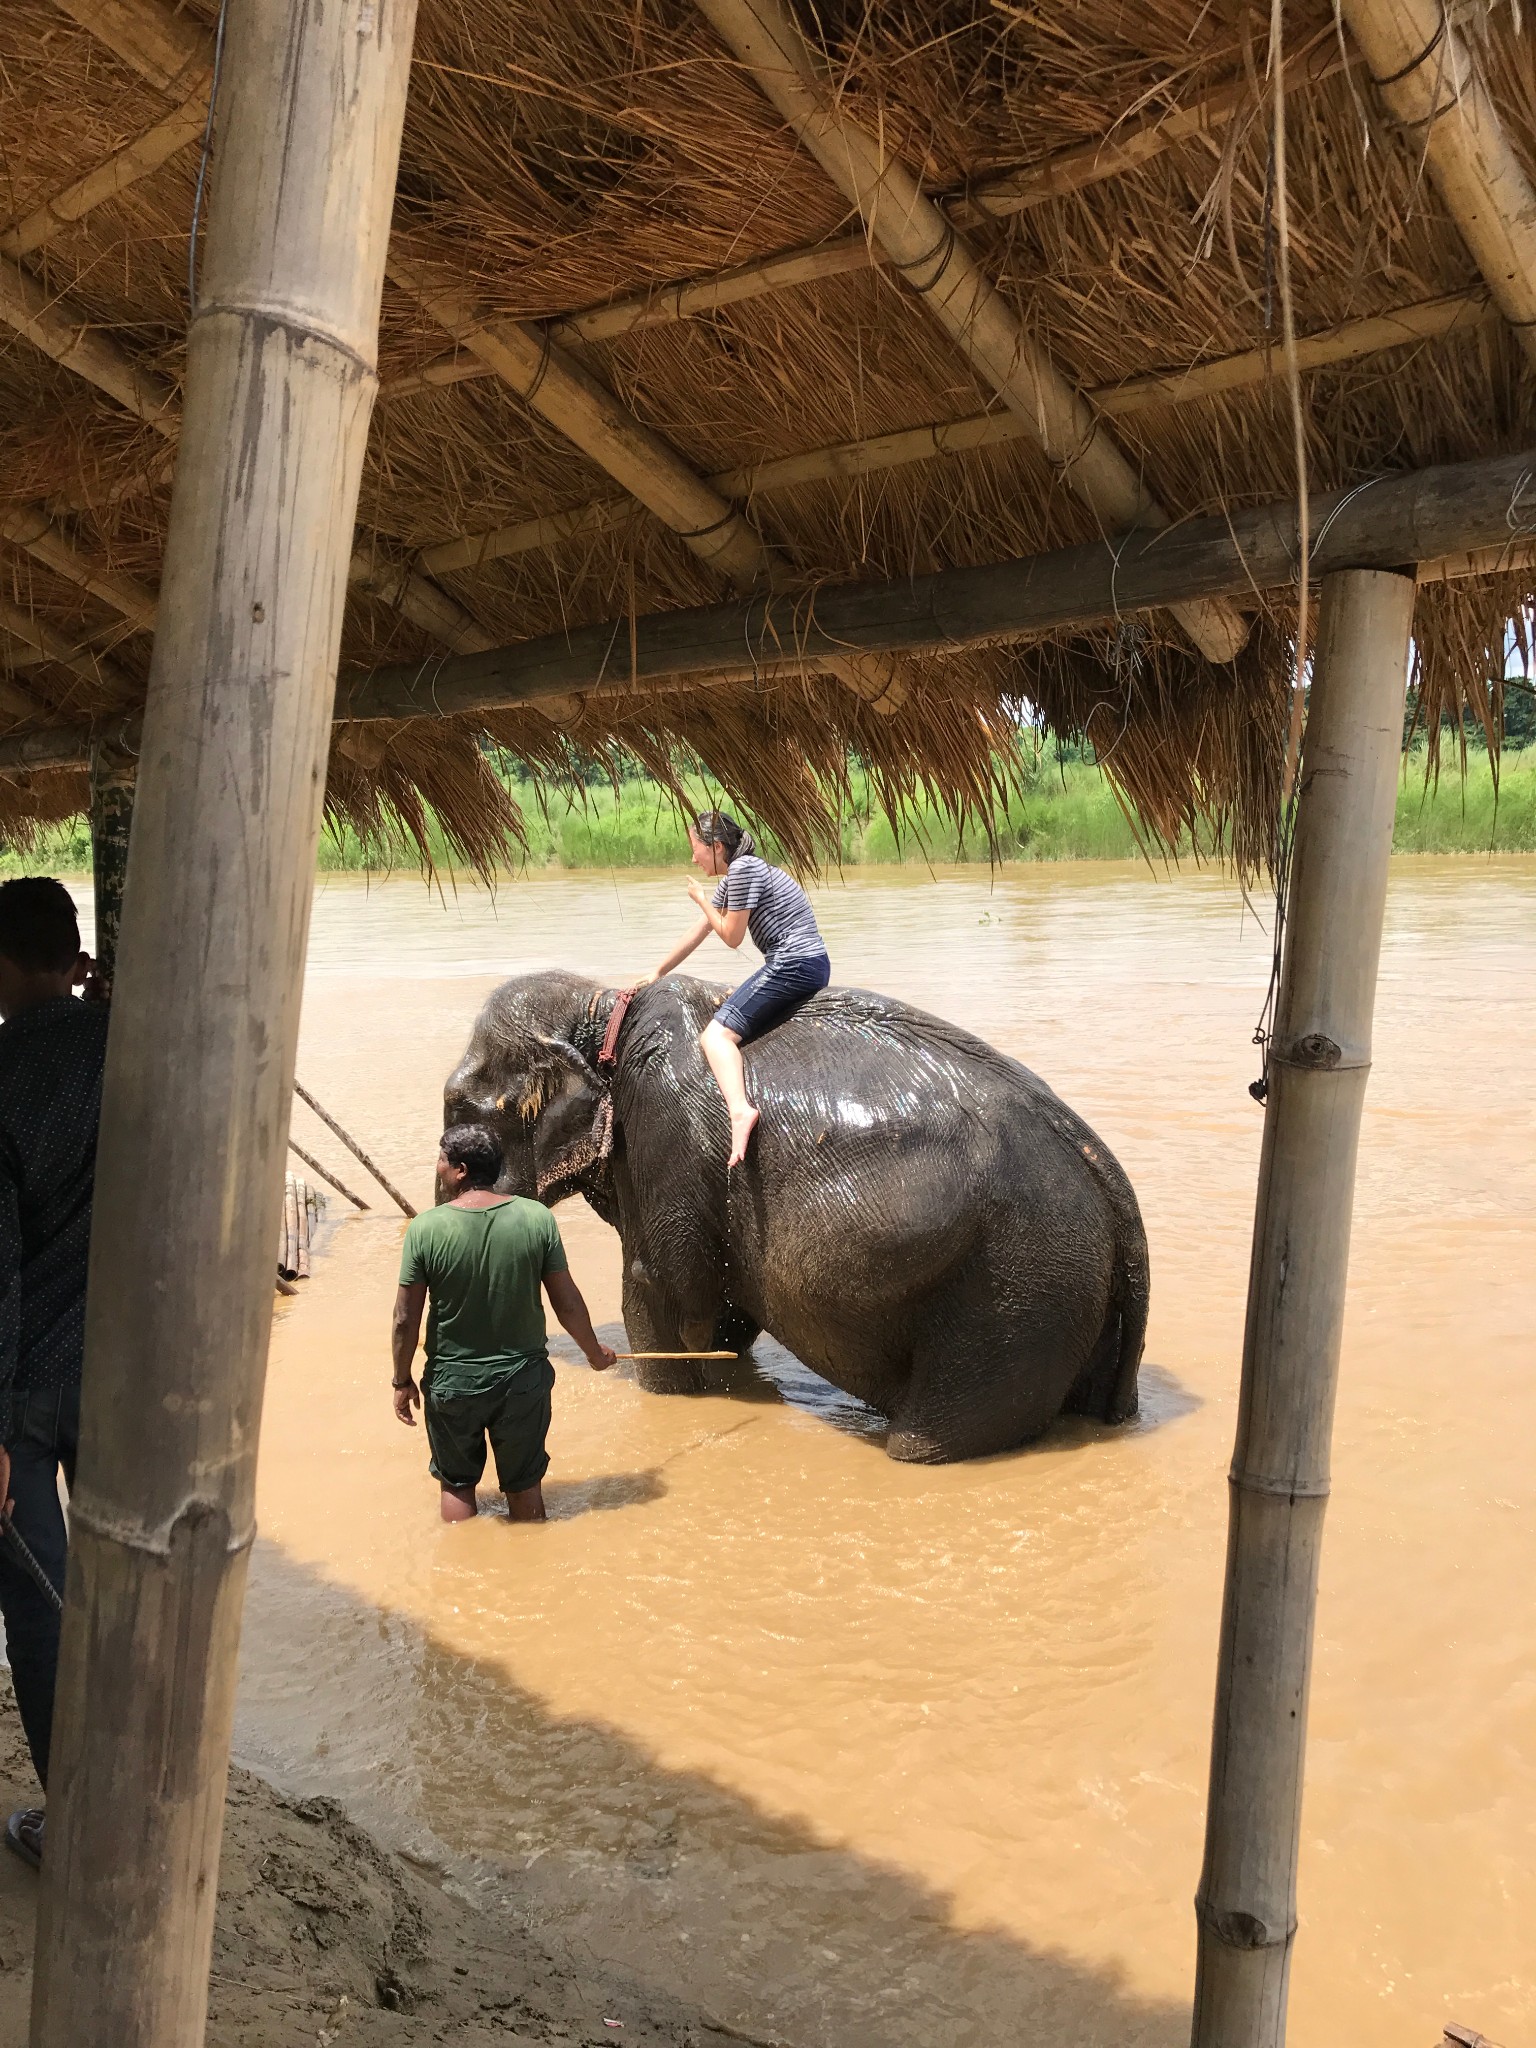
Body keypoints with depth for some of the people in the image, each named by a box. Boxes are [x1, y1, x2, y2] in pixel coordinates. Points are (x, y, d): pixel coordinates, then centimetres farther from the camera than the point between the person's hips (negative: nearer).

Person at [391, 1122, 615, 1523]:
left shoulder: (425, 1228, -15)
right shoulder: (537, 1218, -11)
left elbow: (406, 1318, -10)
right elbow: (566, 1302, -4)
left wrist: (403, 1380, 5)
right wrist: (595, 1352, 13)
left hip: (452, 1383, -1)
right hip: (523, 1379, 1)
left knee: (457, 1485, 19)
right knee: (524, 1484, 18)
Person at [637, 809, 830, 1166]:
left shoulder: (743, 869, -10)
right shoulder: (731, 878, 20)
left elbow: (732, 936, -9)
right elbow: (699, 933, 26)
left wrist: (702, 900, 6)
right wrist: (658, 973, 30)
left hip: (793, 965, -10)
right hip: (814, 967, 10)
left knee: (716, 1035, -18)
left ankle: (740, 1110, -41)